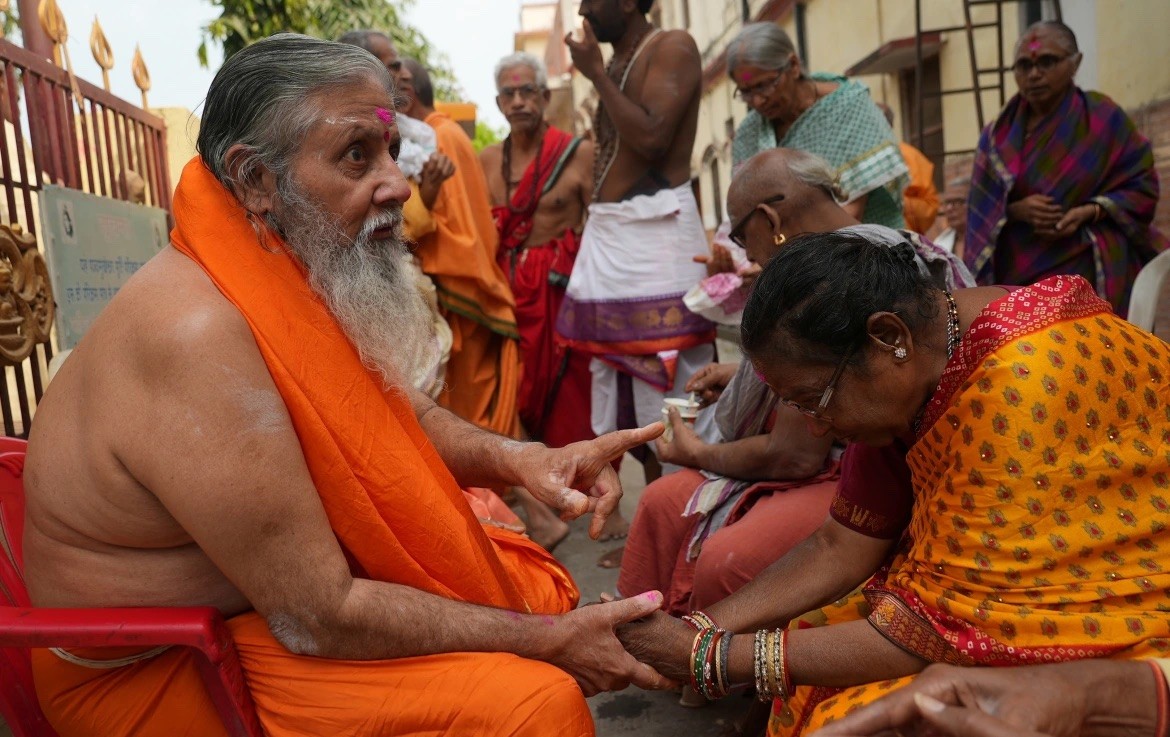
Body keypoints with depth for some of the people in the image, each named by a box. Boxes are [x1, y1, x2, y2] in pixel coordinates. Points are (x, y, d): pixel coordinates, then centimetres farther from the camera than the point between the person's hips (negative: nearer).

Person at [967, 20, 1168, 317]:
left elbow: (1142, 185, 2)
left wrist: (1089, 212, -14)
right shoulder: (998, 133, 10)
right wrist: (1016, 210, -14)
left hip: (1086, 270, -2)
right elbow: (982, 206, 7)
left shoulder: (1102, 117, 1)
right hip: (1014, 272, 3)